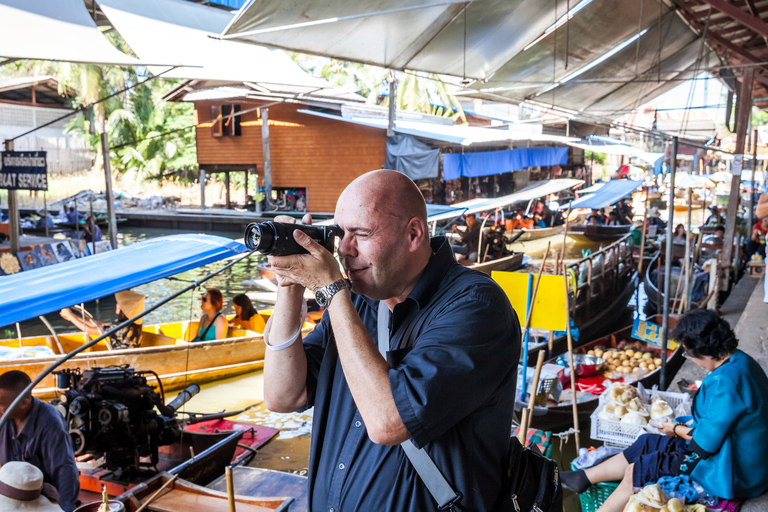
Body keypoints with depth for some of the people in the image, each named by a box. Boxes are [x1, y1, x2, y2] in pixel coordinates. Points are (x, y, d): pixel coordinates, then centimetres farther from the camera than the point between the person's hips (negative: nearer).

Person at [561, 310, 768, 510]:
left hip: (728, 472, -10)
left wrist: (677, 429, -5)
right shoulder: (739, 360, 3)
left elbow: (707, 441, -24)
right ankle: (584, 477, 22)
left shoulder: (727, 380, -30)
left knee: (638, 471, -3)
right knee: (646, 444, 12)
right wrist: (685, 428, 5)